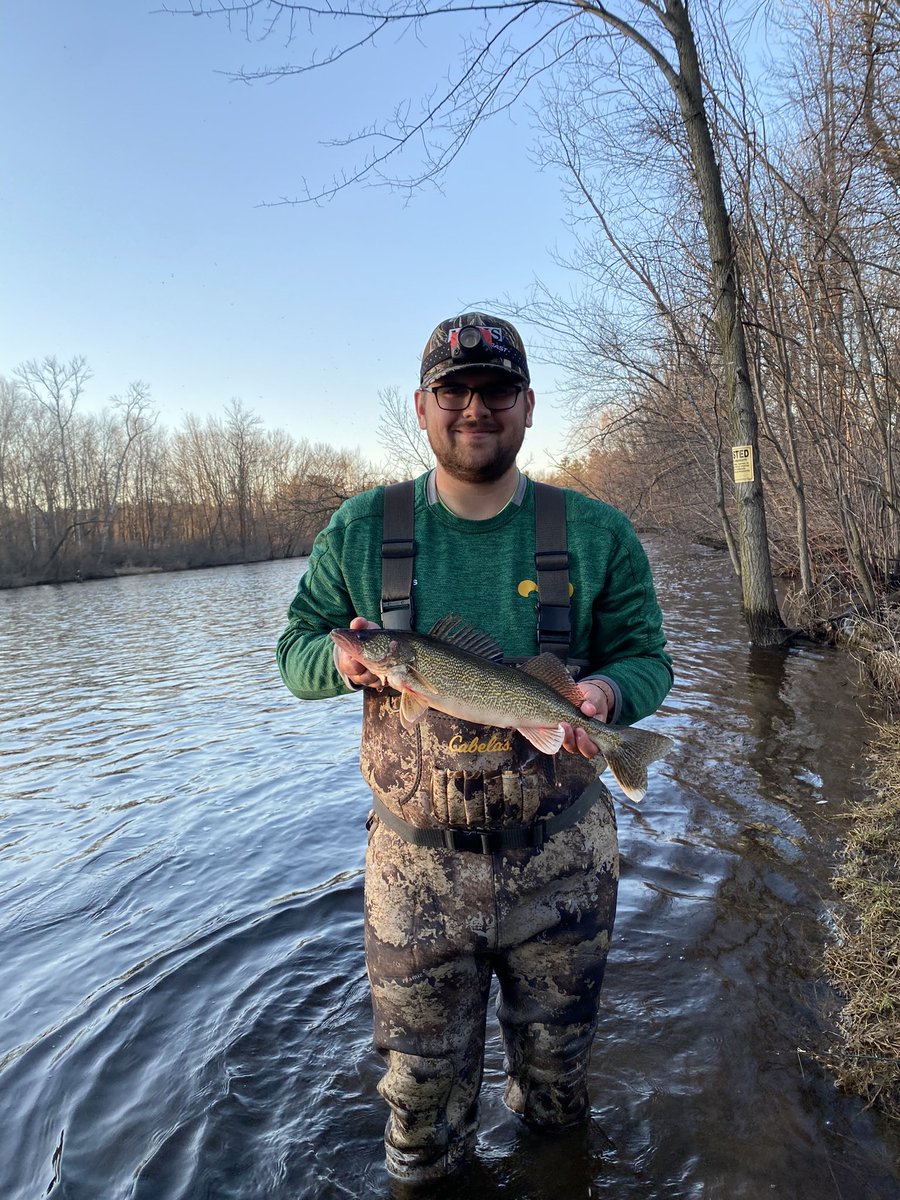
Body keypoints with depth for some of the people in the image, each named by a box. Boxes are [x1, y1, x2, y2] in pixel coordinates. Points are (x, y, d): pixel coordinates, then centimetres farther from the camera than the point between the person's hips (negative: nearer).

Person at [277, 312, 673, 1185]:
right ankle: (423, 1176, 51)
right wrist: (341, 657, -21)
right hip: (416, 860, 0)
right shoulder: (361, 532, -4)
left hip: (561, 857, 1)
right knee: (420, 1078, 16)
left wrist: (606, 691, -23)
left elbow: (645, 655, 0)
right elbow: (294, 648, 2)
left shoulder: (597, 536, -5)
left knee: (557, 1060, 25)